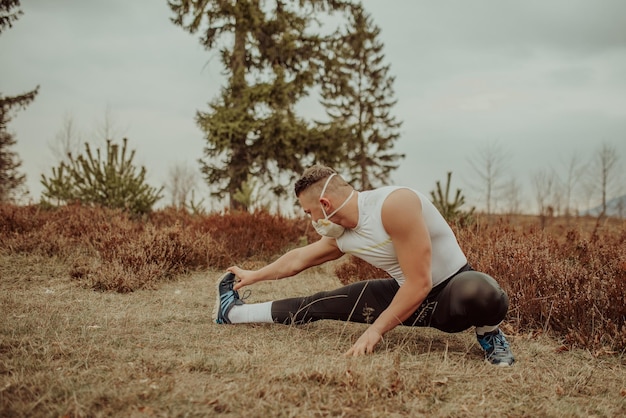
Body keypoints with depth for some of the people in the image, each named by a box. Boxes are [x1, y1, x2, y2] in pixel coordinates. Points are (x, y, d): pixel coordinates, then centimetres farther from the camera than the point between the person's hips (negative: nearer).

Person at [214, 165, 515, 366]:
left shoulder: (394, 204, -30)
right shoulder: (341, 235, -4)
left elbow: (419, 283, -29)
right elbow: (298, 258, 17)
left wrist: (376, 329, -20)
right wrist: (253, 276, 27)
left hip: (454, 290, -7)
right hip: (406, 295, 7)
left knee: (483, 294, -45)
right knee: (320, 305, 6)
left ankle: (487, 331, -11)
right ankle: (233, 313, 25)